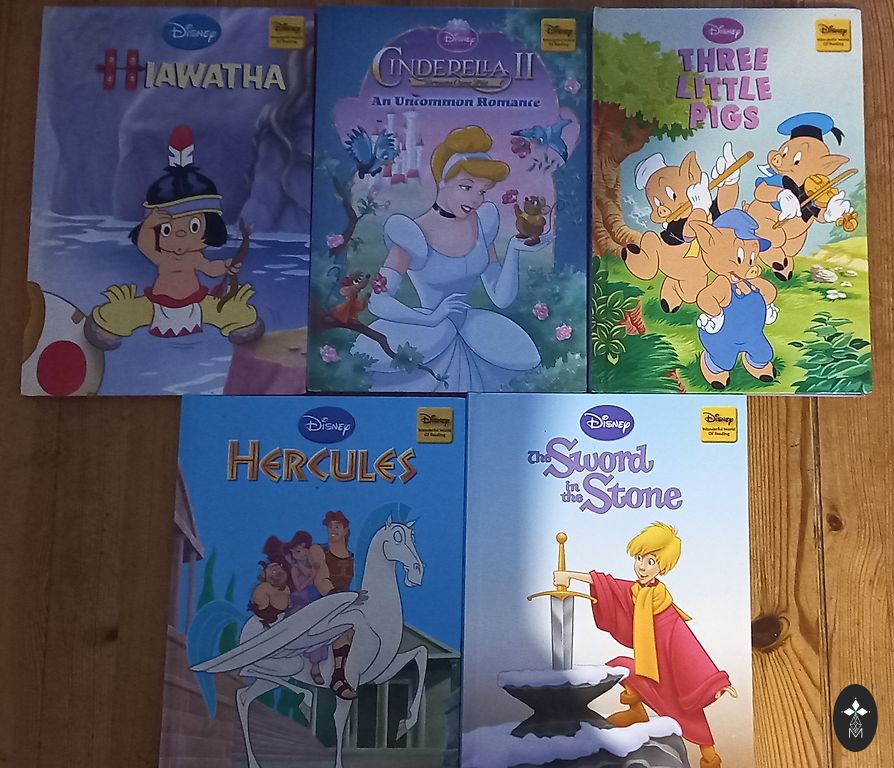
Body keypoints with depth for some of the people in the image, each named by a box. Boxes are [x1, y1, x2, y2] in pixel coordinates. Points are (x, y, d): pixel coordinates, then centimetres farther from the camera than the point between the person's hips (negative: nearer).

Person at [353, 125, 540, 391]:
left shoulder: (482, 223, 2)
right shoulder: (415, 235, -14)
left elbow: (501, 298, 1)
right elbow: (378, 302, -19)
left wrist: (514, 250, -12)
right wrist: (431, 319, -31)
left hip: (470, 327, 5)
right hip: (429, 336, -5)